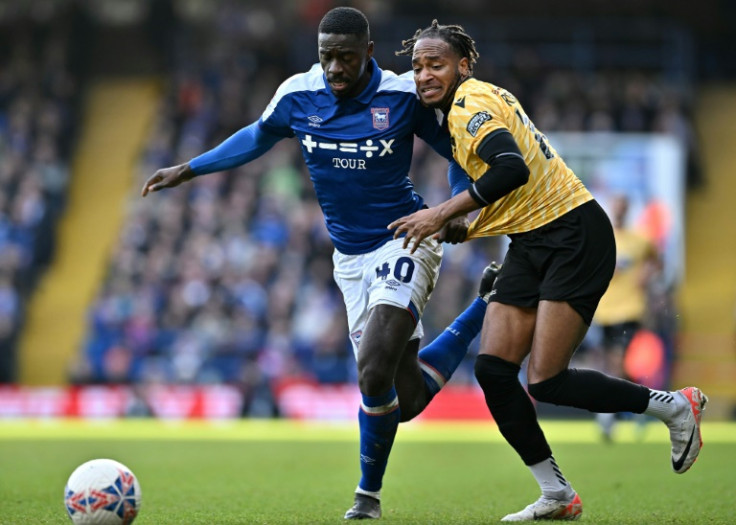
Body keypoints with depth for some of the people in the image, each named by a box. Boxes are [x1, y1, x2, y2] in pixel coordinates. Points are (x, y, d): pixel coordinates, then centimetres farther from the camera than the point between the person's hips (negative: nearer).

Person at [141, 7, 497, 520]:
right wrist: (187, 169, 18)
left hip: (405, 242, -5)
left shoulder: (405, 95, -13)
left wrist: (459, 211, -12)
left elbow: (457, 152, 3)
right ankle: (484, 305, 30)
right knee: (408, 397, 1)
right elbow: (257, 138, 17)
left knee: (374, 372, -23)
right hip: (351, 259, 5)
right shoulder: (297, 95, -4)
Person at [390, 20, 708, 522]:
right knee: (493, 369, -3)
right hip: (531, 243, 10)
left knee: (546, 381, -14)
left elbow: (511, 169, -29)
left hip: (573, 234, -10)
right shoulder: (464, 109, 17)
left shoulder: (472, 101, -13)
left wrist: (442, 214, -24)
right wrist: (462, 230, 16)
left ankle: (674, 406, 5)